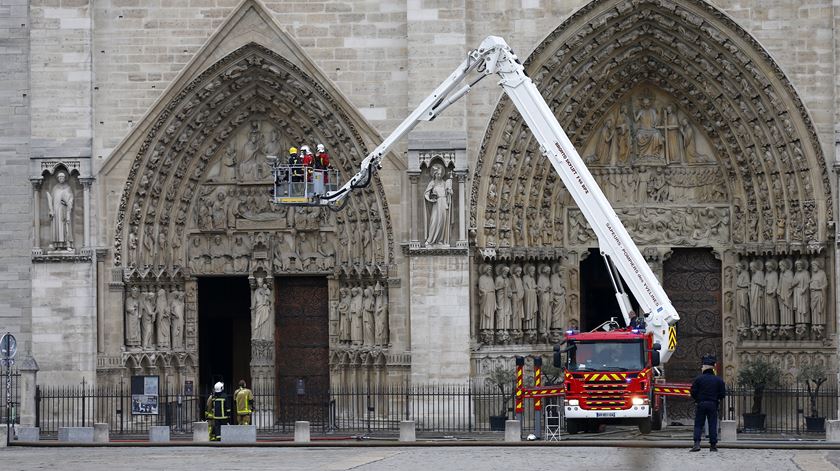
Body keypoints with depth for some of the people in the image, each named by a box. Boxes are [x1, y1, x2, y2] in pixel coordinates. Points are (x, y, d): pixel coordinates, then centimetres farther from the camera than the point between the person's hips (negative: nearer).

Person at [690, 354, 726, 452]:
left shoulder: (698, 379, -3)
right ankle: (713, 445, 5)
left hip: (701, 404, -1)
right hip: (713, 405, 1)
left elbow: (693, 392, -4)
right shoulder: (718, 380, 2)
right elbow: (723, 394, 2)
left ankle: (697, 443, -14)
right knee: (712, 425, 6)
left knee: (698, 425, 2)